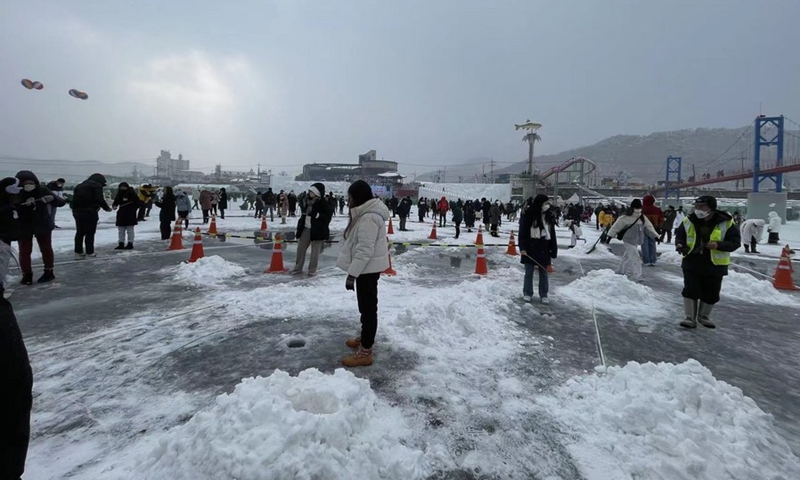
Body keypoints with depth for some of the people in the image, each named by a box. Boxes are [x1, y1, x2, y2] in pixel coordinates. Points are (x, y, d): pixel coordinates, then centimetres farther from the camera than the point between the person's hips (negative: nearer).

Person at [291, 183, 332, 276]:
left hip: (317, 230, -7)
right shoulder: (308, 200, 8)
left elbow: (328, 216, -20)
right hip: (306, 229, 7)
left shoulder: (323, 203, -13)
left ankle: (312, 270, 16)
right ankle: (298, 268, 26)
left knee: (315, 251, 4)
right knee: (300, 248, 13)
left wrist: (316, 215, -26)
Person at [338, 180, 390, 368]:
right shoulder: (365, 213, 11)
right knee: (366, 306, 23)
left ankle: (365, 352, 5)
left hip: (368, 268, -11)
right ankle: (365, 337, 40)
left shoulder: (368, 218, -23)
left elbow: (365, 250, -27)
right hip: (366, 267, 11)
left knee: (368, 308, -4)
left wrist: (352, 274, -23)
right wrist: (353, 270, 20)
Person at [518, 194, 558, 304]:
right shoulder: (528, 215, -8)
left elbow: (552, 234, 8)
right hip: (530, 248, -4)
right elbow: (522, 232, -9)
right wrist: (522, 248, -16)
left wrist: (553, 251, 6)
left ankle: (544, 295, 21)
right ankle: (527, 293, 22)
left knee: (544, 273, 10)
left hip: (544, 248, 4)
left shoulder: (549, 216, 5)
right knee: (529, 272, 8)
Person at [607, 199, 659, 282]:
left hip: (636, 241, 7)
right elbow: (616, 227, -10)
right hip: (629, 241, -7)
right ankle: (636, 276, -5)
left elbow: (649, 227, 11)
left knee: (627, 256, 18)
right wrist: (610, 236, -11)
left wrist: (655, 236, 6)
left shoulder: (643, 218, 5)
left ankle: (621, 271, 34)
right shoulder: (625, 218, -15)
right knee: (634, 257, -11)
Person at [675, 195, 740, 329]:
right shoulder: (689, 221, -2)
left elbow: (735, 242, -9)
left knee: (711, 294, 12)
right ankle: (690, 318, 7)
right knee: (690, 290, -3)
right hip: (692, 262, 1)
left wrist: (718, 245, -27)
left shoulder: (726, 223, -9)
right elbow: (679, 234, 11)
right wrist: (680, 244, -10)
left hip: (715, 265, -1)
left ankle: (703, 316, 34)